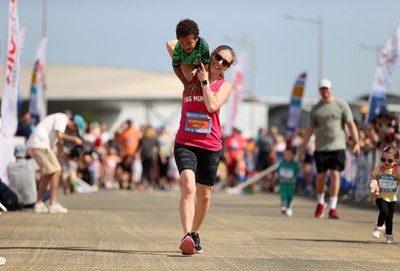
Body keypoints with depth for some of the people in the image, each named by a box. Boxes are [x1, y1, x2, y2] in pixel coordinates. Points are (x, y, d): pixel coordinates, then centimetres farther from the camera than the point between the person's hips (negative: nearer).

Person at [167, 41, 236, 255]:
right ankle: (187, 235, -36)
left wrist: (204, 81, -7)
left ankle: (195, 233, 32)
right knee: (188, 187, -23)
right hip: (185, 143, -1)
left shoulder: (225, 86, 7)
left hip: (210, 147, 2)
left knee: (204, 196, 10)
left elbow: (212, 106, -13)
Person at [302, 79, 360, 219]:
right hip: (320, 148, 2)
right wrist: (302, 148, 6)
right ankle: (320, 203, 29)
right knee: (320, 176, 6)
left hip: (337, 146, -2)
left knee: (335, 175, -9)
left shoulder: (341, 105, 1)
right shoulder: (315, 109, 8)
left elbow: (351, 124, -3)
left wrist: (356, 142, -14)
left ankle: (332, 208, -9)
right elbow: (310, 129, 12)